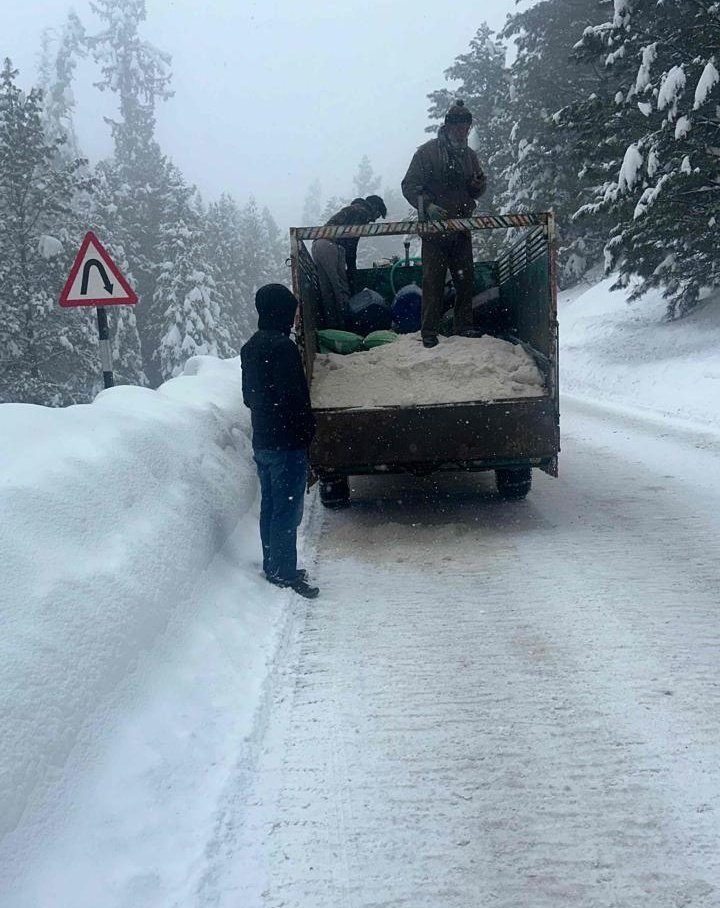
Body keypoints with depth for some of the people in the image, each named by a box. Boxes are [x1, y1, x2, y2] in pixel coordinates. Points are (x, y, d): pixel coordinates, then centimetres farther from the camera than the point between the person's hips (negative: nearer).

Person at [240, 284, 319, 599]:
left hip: (262, 441, 9)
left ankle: (273, 567, 25)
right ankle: (285, 574, 3)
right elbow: (294, 397, -21)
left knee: (270, 506, 15)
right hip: (287, 443, -9)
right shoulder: (282, 347, -18)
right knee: (287, 511, -2)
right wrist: (308, 429, -10)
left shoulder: (250, 347, 11)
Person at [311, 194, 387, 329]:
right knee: (342, 290, -4)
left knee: (326, 291, 8)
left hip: (317, 245, 9)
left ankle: (330, 324, 10)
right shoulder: (362, 212, 4)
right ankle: (343, 326, -3)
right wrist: (352, 268, 0)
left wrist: (351, 267, 30)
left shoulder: (350, 209, 33)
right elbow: (351, 242, -5)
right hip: (331, 246, -9)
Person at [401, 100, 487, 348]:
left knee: (465, 278, 7)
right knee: (433, 281, -6)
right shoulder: (427, 152, -4)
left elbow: (478, 192, 18)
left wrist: (479, 183, -6)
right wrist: (427, 206, -21)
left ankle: (464, 326, 18)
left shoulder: (470, 155, 12)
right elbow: (409, 186, -6)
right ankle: (429, 332, 0)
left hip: (462, 227, 5)